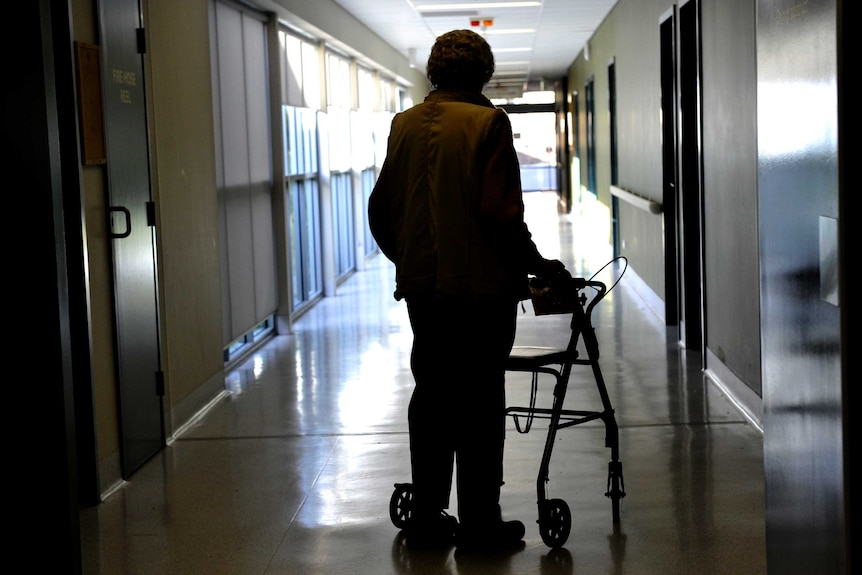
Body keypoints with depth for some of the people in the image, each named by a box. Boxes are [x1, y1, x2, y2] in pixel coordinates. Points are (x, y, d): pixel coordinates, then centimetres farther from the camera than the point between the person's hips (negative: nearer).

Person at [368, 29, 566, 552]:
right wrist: (536, 264, -4)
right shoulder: (487, 122, -10)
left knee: (431, 396, 14)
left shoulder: (405, 124, 7)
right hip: (480, 284, -5)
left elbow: (381, 208, 11)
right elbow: (499, 212, -17)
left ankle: (427, 517, 20)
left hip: (421, 286, 6)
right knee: (480, 401, 2)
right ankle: (480, 524, 8)